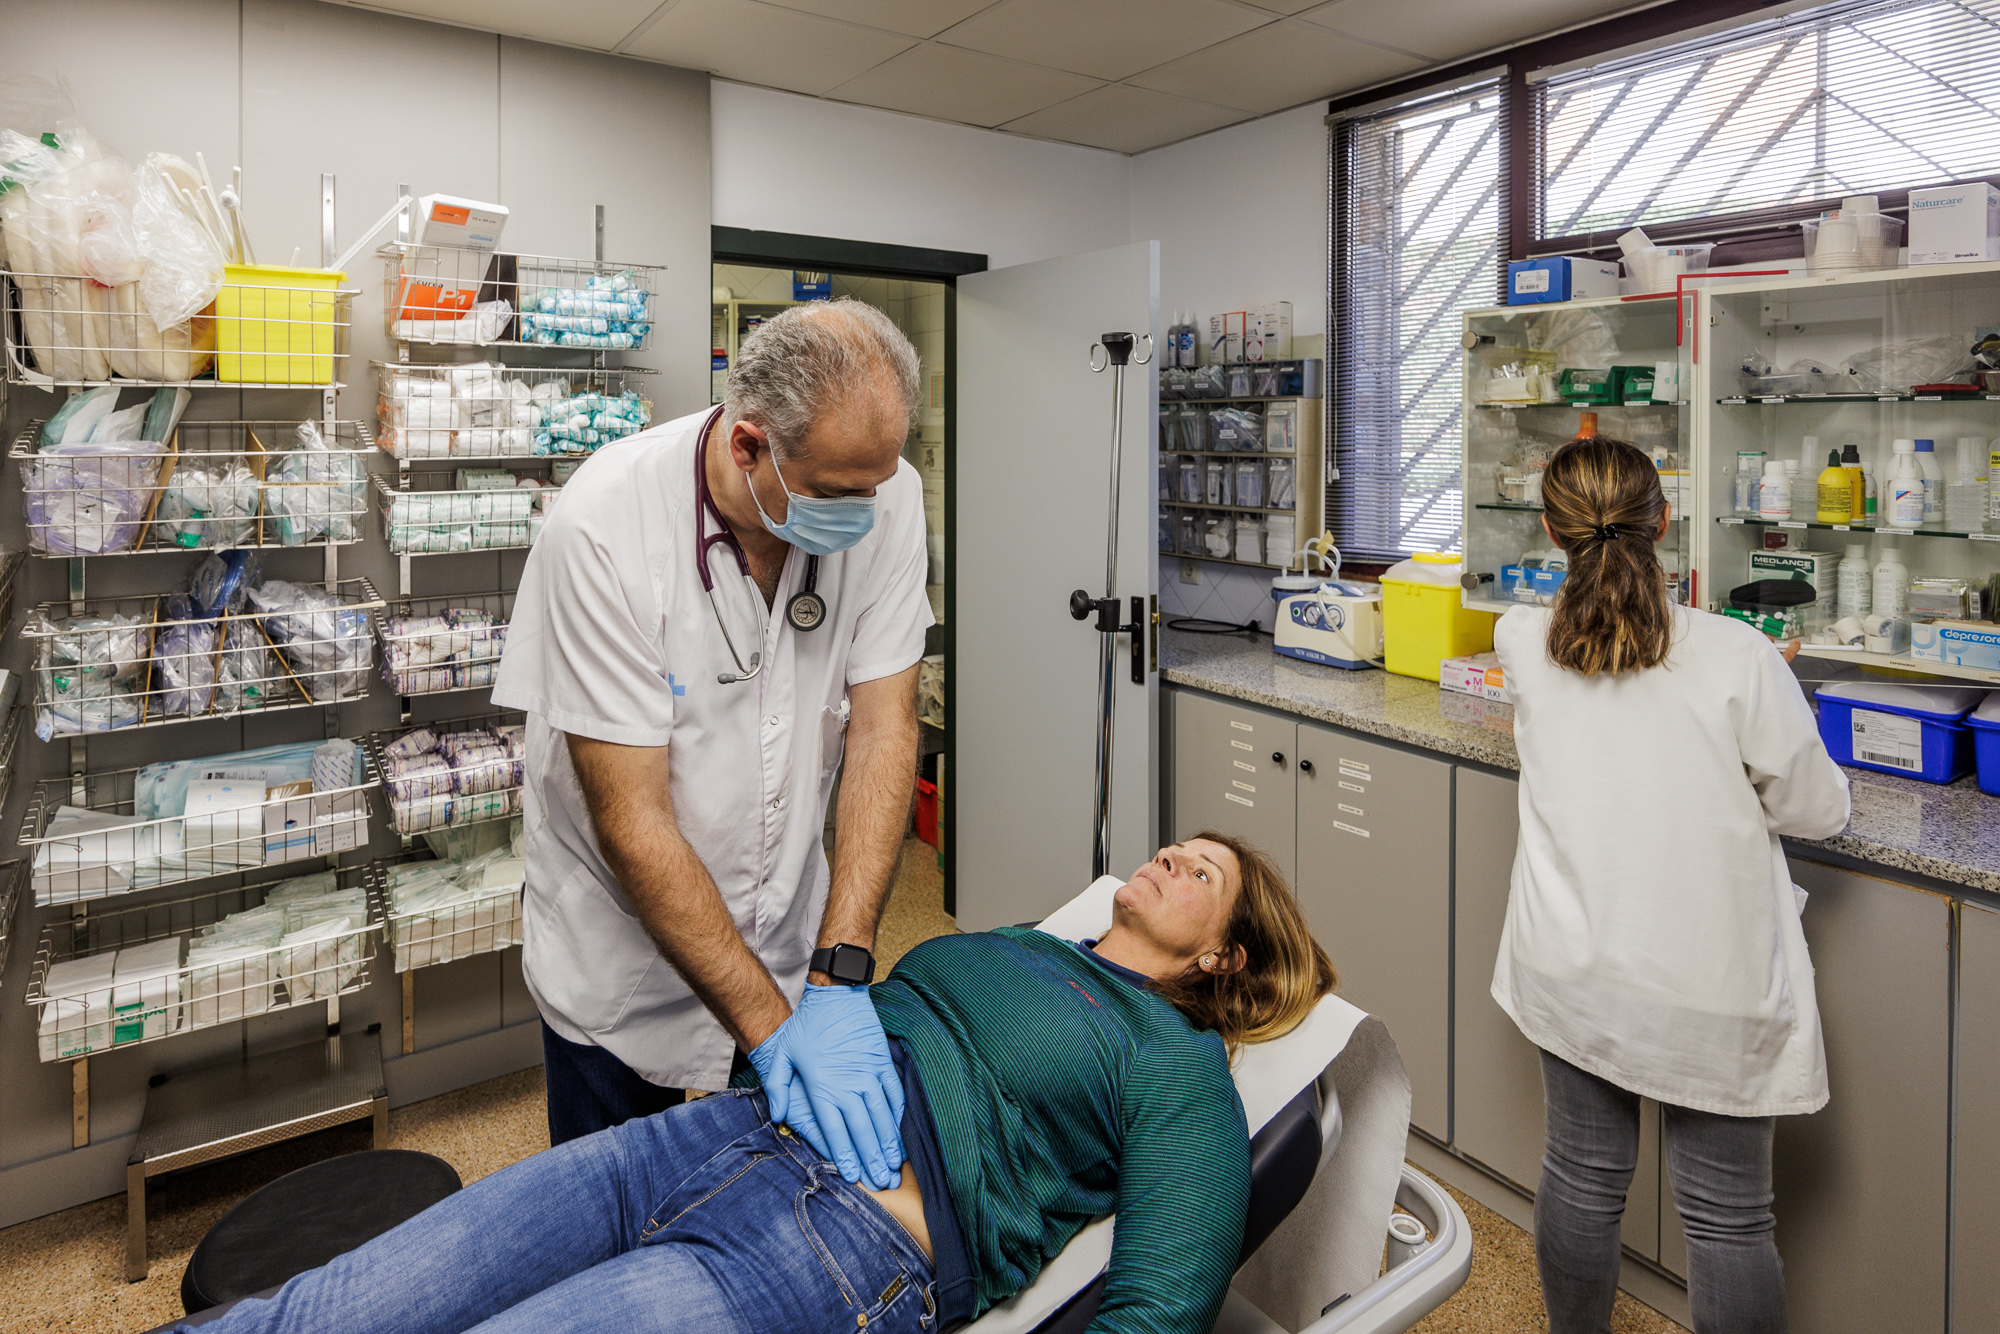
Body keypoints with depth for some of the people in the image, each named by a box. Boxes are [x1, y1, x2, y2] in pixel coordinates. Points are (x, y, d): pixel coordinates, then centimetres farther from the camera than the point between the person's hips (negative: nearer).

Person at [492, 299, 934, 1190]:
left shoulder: (881, 495, -18)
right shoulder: (607, 524, -30)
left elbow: (882, 726, -17)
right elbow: (632, 821, -27)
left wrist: (840, 976, -24)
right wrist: (768, 1024, -28)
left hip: (790, 923, 3)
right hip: (622, 950, -3)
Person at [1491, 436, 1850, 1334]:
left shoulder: (1524, 645, -9)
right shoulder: (1738, 659, -18)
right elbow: (1817, 811, -6)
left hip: (1573, 970, 3)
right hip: (1709, 985, -3)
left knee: (1582, 1176, 19)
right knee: (1727, 1216, 12)